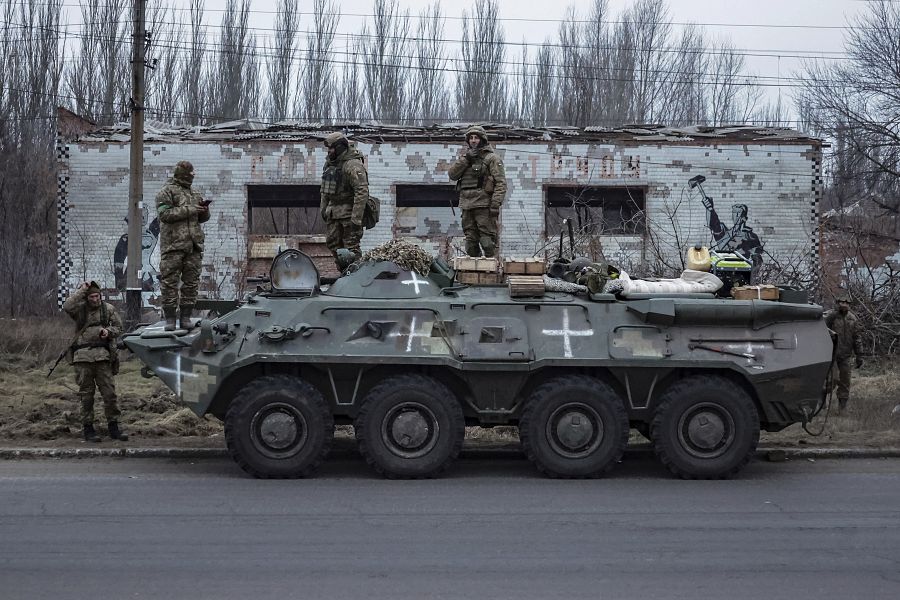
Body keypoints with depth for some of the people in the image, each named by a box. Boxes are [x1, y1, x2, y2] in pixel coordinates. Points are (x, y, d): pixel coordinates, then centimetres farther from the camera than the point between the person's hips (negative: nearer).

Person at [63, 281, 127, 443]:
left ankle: (113, 427, 8)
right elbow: (67, 307, -19)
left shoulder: (108, 309, 8)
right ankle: (88, 429, 9)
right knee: (86, 394, 3)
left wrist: (108, 331, -8)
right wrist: (82, 290, -13)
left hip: (103, 356, 1)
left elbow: (118, 328, 14)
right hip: (83, 356, -1)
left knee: (109, 392, -1)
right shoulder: (80, 309, 3)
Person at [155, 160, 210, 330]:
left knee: (191, 282, 4)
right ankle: (169, 319, -2)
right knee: (170, 282, -5)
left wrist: (204, 211, 2)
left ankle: (185, 317, 9)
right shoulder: (166, 192, 1)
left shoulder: (194, 194, 20)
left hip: (194, 246, 6)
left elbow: (202, 218, 26)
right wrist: (189, 210, -14)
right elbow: (165, 214, -13)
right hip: (173, 245, -6)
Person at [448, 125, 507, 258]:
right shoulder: (465, 159, 21)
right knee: (470, 241, 8)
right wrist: (465, 159, -4)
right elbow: (452, 174, 7)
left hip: (484, 206, -6)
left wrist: (496, 203, -17)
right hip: (467, 206, 6)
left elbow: (501, 183, -6)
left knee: (487, 240, -10)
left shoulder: (492, 158, 2)